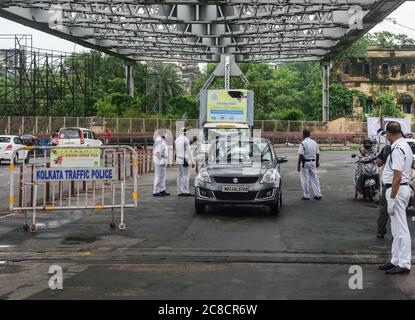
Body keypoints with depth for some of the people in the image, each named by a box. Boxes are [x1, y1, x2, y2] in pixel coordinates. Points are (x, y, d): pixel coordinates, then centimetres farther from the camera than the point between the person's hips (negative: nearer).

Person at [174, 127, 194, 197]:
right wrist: (192, 162, -8)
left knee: (180, 175, 7)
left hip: (178, 160, 7)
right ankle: (185, 191, -9)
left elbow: (176, 150, 14)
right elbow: (189, 151, -11)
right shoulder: (186, 139, -11)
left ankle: (179, 192, 6)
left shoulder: (176, 140, 11)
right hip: (185, 160, -7)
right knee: (186, 175, -6)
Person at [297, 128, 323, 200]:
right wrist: (317, 162, 23)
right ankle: (318, 194, 10)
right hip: (313, 162, 6)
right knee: (314, 178, 11)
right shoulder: (314, 142, 6)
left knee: (305, 180, 3)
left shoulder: (303, 143, -14)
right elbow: (317, 154, 11)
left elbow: (301, 155, -17)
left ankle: (306, 195, 6)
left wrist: (299, 165, -11)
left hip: (305, 162, -6)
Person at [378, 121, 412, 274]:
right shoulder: (405, 146, 12)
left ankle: (404, 264, -2)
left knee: (400, 229, -6)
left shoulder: (397, 149, -20)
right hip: (403, 187, 11)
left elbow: (397, 177, -24)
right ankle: (396, 261, 24)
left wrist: (391, 199, -22)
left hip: (396, 190, -11)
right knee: (397, 229, 16)